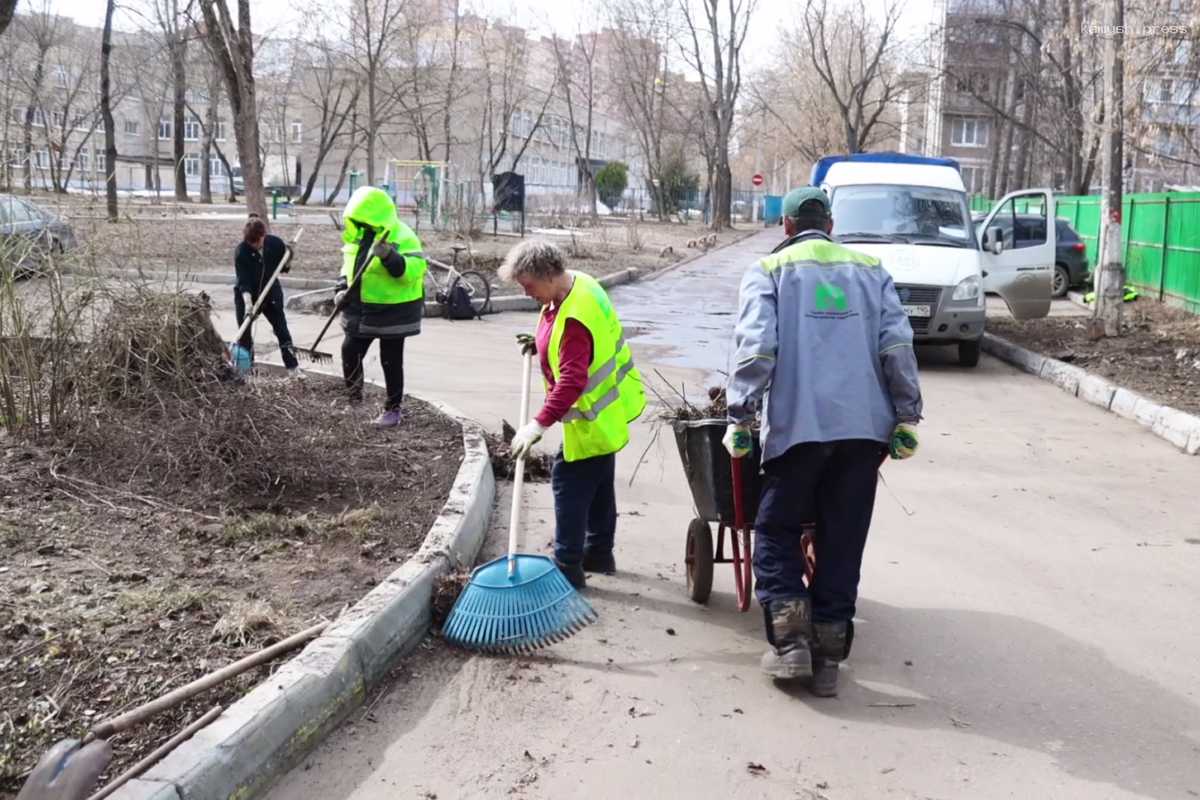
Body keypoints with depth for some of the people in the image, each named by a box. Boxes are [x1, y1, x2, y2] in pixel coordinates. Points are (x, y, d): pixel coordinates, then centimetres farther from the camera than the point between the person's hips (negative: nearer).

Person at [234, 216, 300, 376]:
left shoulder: (275, 243, -13)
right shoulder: (241, 252, -21)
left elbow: (284, 267, 2)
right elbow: (243, 280, -26)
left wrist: (288, 257, -21)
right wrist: (248, 301, -39)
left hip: (271, 293, 2)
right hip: (247, 295, -1)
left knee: (282, 331, 0)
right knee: (244, 334, 4)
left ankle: (294, 368, 4)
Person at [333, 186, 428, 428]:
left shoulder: (402, 237, -17)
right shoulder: (357, 236, 7)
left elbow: (412, 271, -27)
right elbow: (349, 265, 18)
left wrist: (389, 256, -40)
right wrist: (342, 289, 2)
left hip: (393, 311, -7)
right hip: (360, 310, 7)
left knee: (391, 361, 3)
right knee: (350, 352, 10)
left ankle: (393, 409, 16)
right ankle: (353, 399, 31)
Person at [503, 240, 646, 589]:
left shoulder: (574, 318, -31)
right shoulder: (578, 283, 1)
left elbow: (572, 380, -37)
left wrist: (539, 423, -40)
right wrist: (541, 343, 6)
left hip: (593, 416, -11)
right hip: (606, 409, 11)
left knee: (569, 481, -5)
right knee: (599, 483, 19)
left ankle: (568, 567, 2)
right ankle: (599, 553, 33)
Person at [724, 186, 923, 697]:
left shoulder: (768, 271, 7)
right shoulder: (869, 270, 16)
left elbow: (755, 349, -8)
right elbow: (898, 346, 5)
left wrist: (740, 419, -7)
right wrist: (907, 418, 6)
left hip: (798, 424, -3)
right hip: (865, 425, 3)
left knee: (777, 531, 12)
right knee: (842, 541, 9)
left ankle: (790, 640, 0)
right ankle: (828, 656, 12)